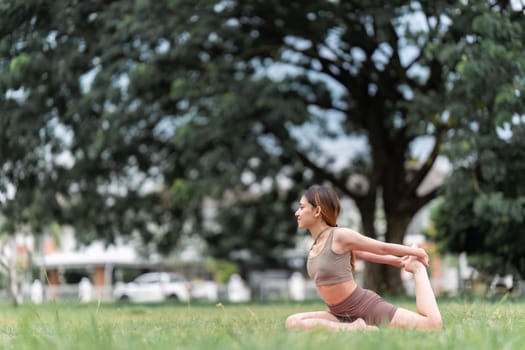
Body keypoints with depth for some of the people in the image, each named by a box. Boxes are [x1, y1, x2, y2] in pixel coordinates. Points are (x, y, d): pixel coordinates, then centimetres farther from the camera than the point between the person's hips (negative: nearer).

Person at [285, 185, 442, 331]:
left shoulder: (340, 236, -15)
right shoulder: (316, 242, 9)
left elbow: (384, 248, -2)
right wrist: (396, 261, 25)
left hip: (369, 308, -8)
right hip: (343, 316, 8)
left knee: (433, 324, -18)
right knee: (293, 323, -17)